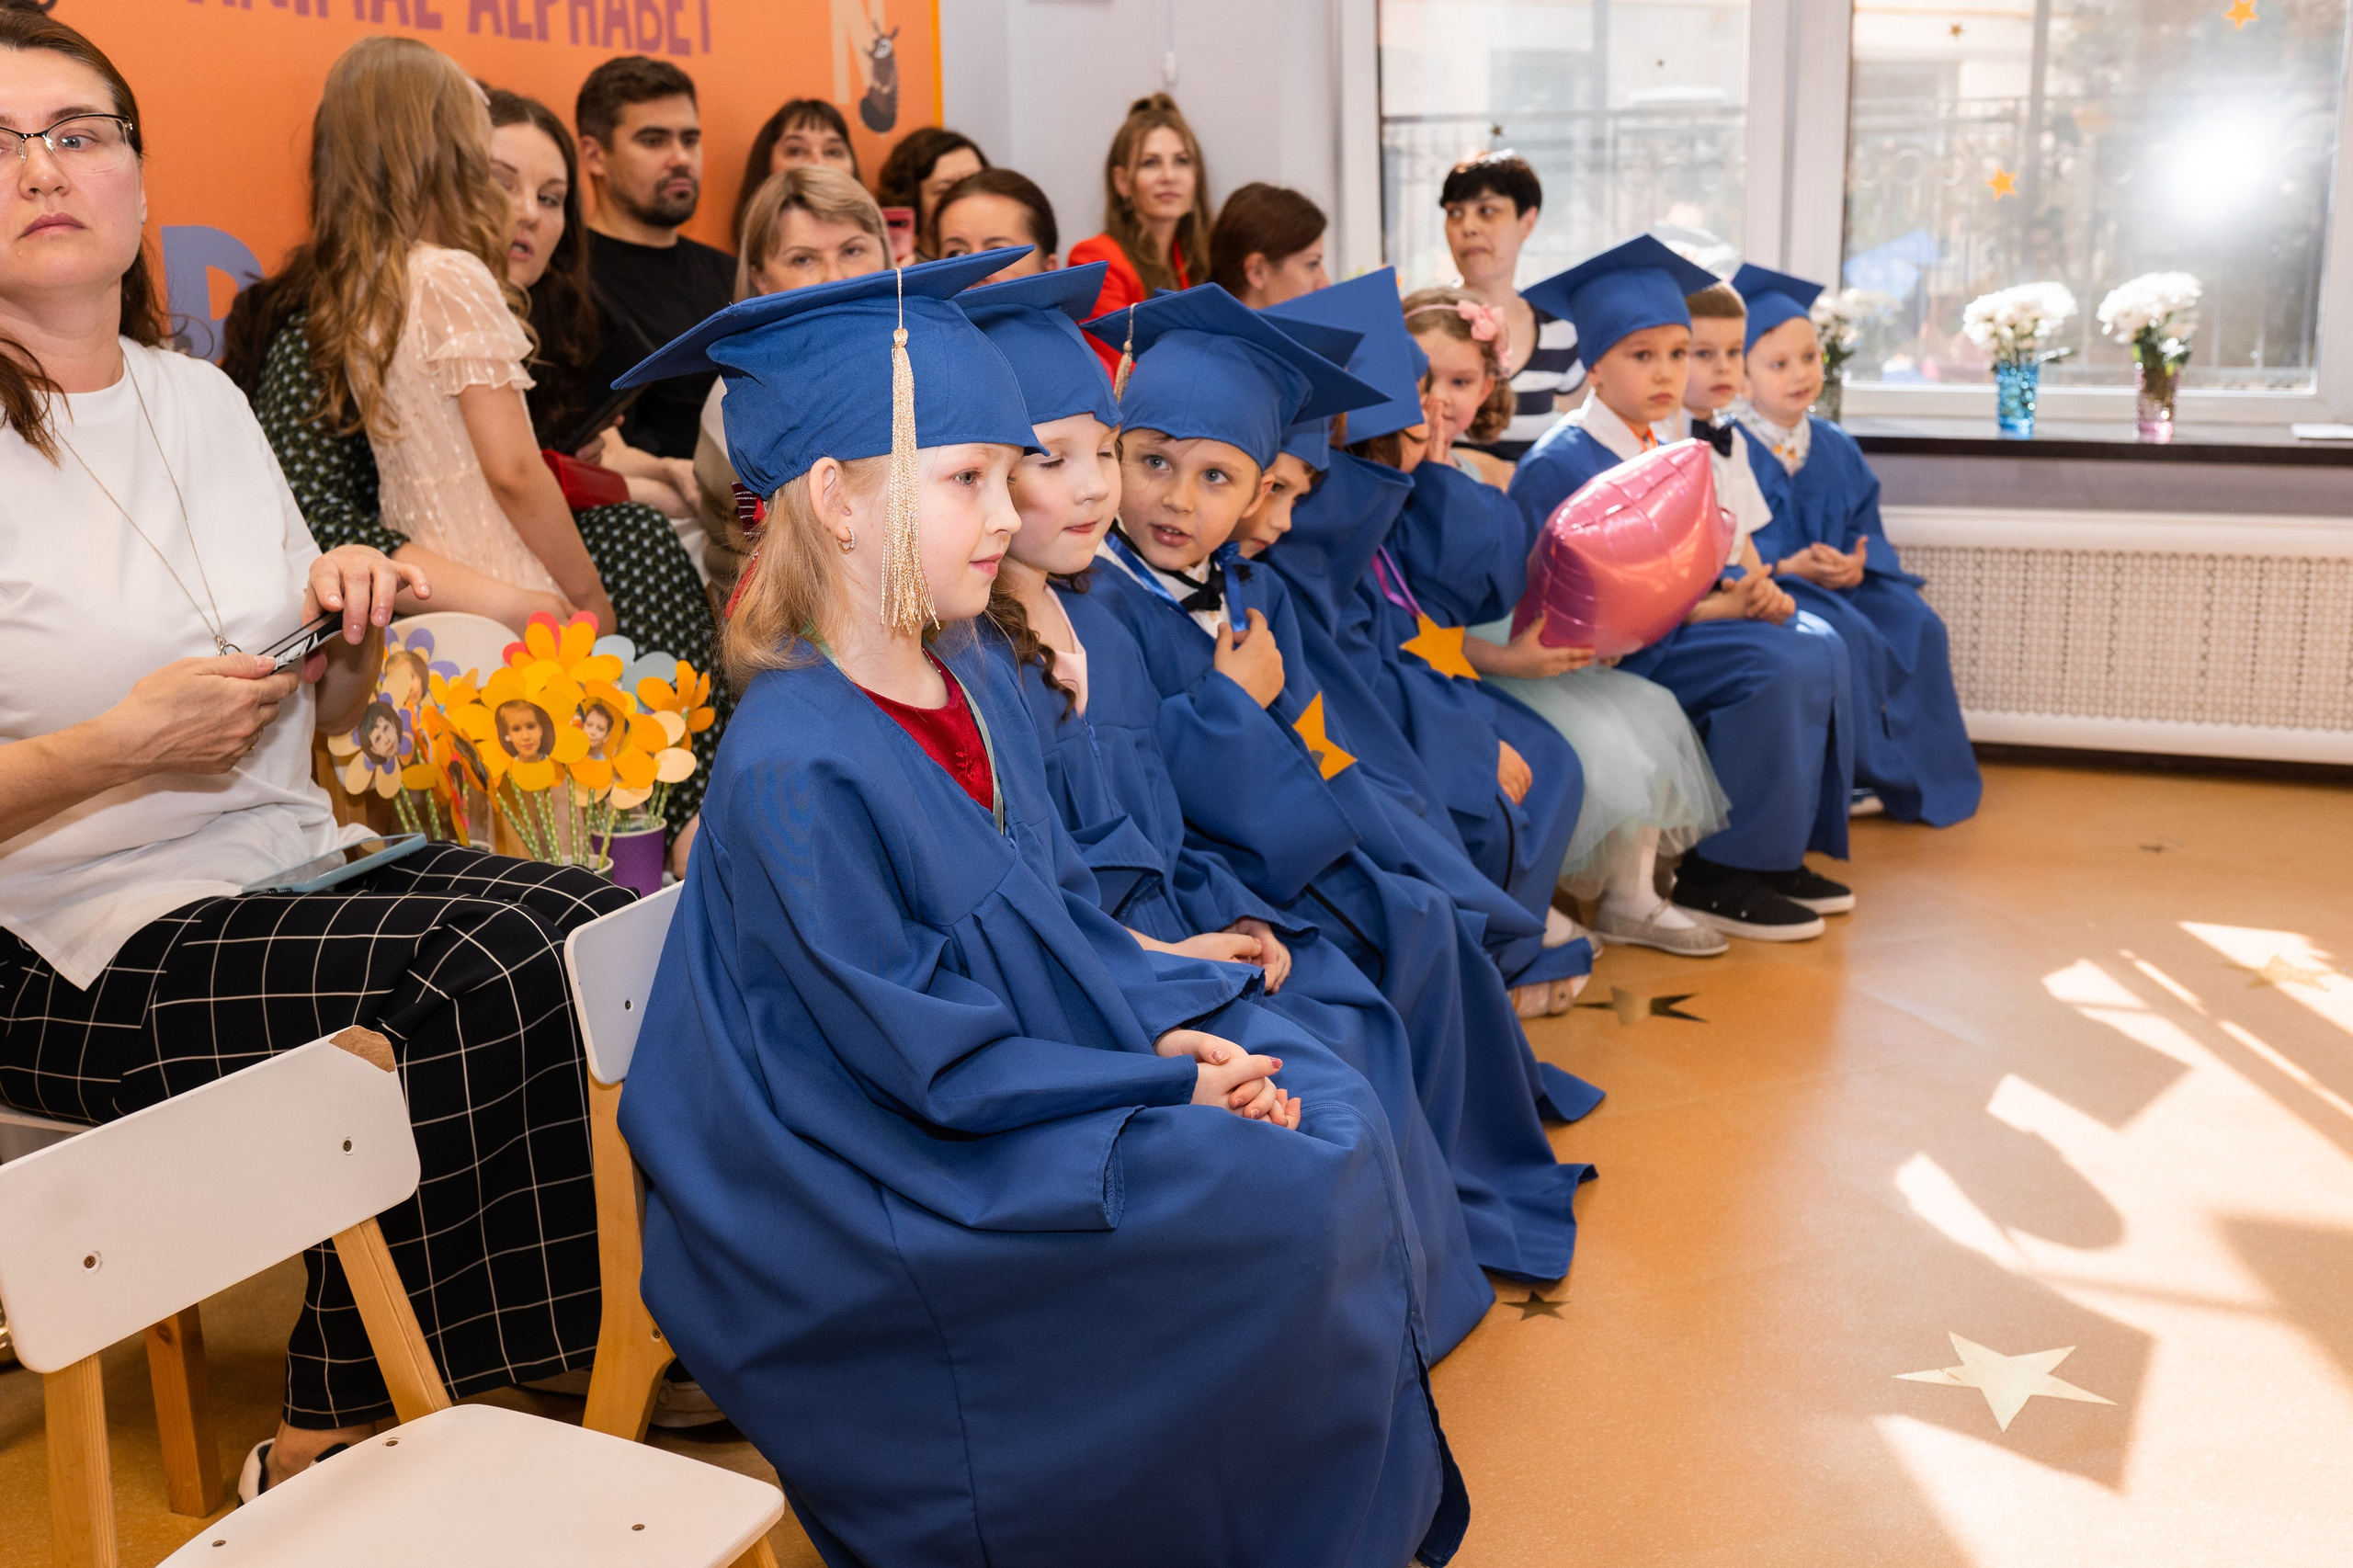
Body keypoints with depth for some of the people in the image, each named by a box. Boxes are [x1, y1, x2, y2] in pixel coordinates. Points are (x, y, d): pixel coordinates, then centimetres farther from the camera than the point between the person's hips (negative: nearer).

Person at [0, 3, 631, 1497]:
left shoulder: (206, 398, 12)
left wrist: (354, 630, -3)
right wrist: (122, 744, -20)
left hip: (295, 868, 6)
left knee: (617, 921, -17)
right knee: (485, 970, -27)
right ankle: (338, 1443, -9)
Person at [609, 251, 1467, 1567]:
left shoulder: (979, 685, 4)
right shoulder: (796, 767, -23)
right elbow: (932, 1064, -22)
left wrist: (1170, 1022, -8)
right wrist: (1167, 1082, -17)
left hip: (1043, 1073, 8)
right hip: (898, 1179, -8)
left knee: (1338, 1117, -2)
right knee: (1278, 1202, -17)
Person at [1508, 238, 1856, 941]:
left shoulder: (1665, 451, 14)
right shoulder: (1559, 464, -14)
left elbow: (1716, 545, 13)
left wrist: (1756, 589, -10)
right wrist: (1708, 608, -23)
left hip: (1689, 618, 9)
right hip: (1610, 649, -9)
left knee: (1821, 646, -8)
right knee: (1777, 668, -24)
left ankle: (1782, 850, 0)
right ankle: (1716, 876, -14)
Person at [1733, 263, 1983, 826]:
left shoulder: (1837, 449, 13)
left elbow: (1867, 528, 12)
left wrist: (1857, 563, -12)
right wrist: (1786, 566, -25)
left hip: (1841, 577, 7)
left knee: (1916, 624, -15)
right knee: (1848, 633, -31)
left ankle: (1930, 777, -2)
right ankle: (1873, 775, -15)